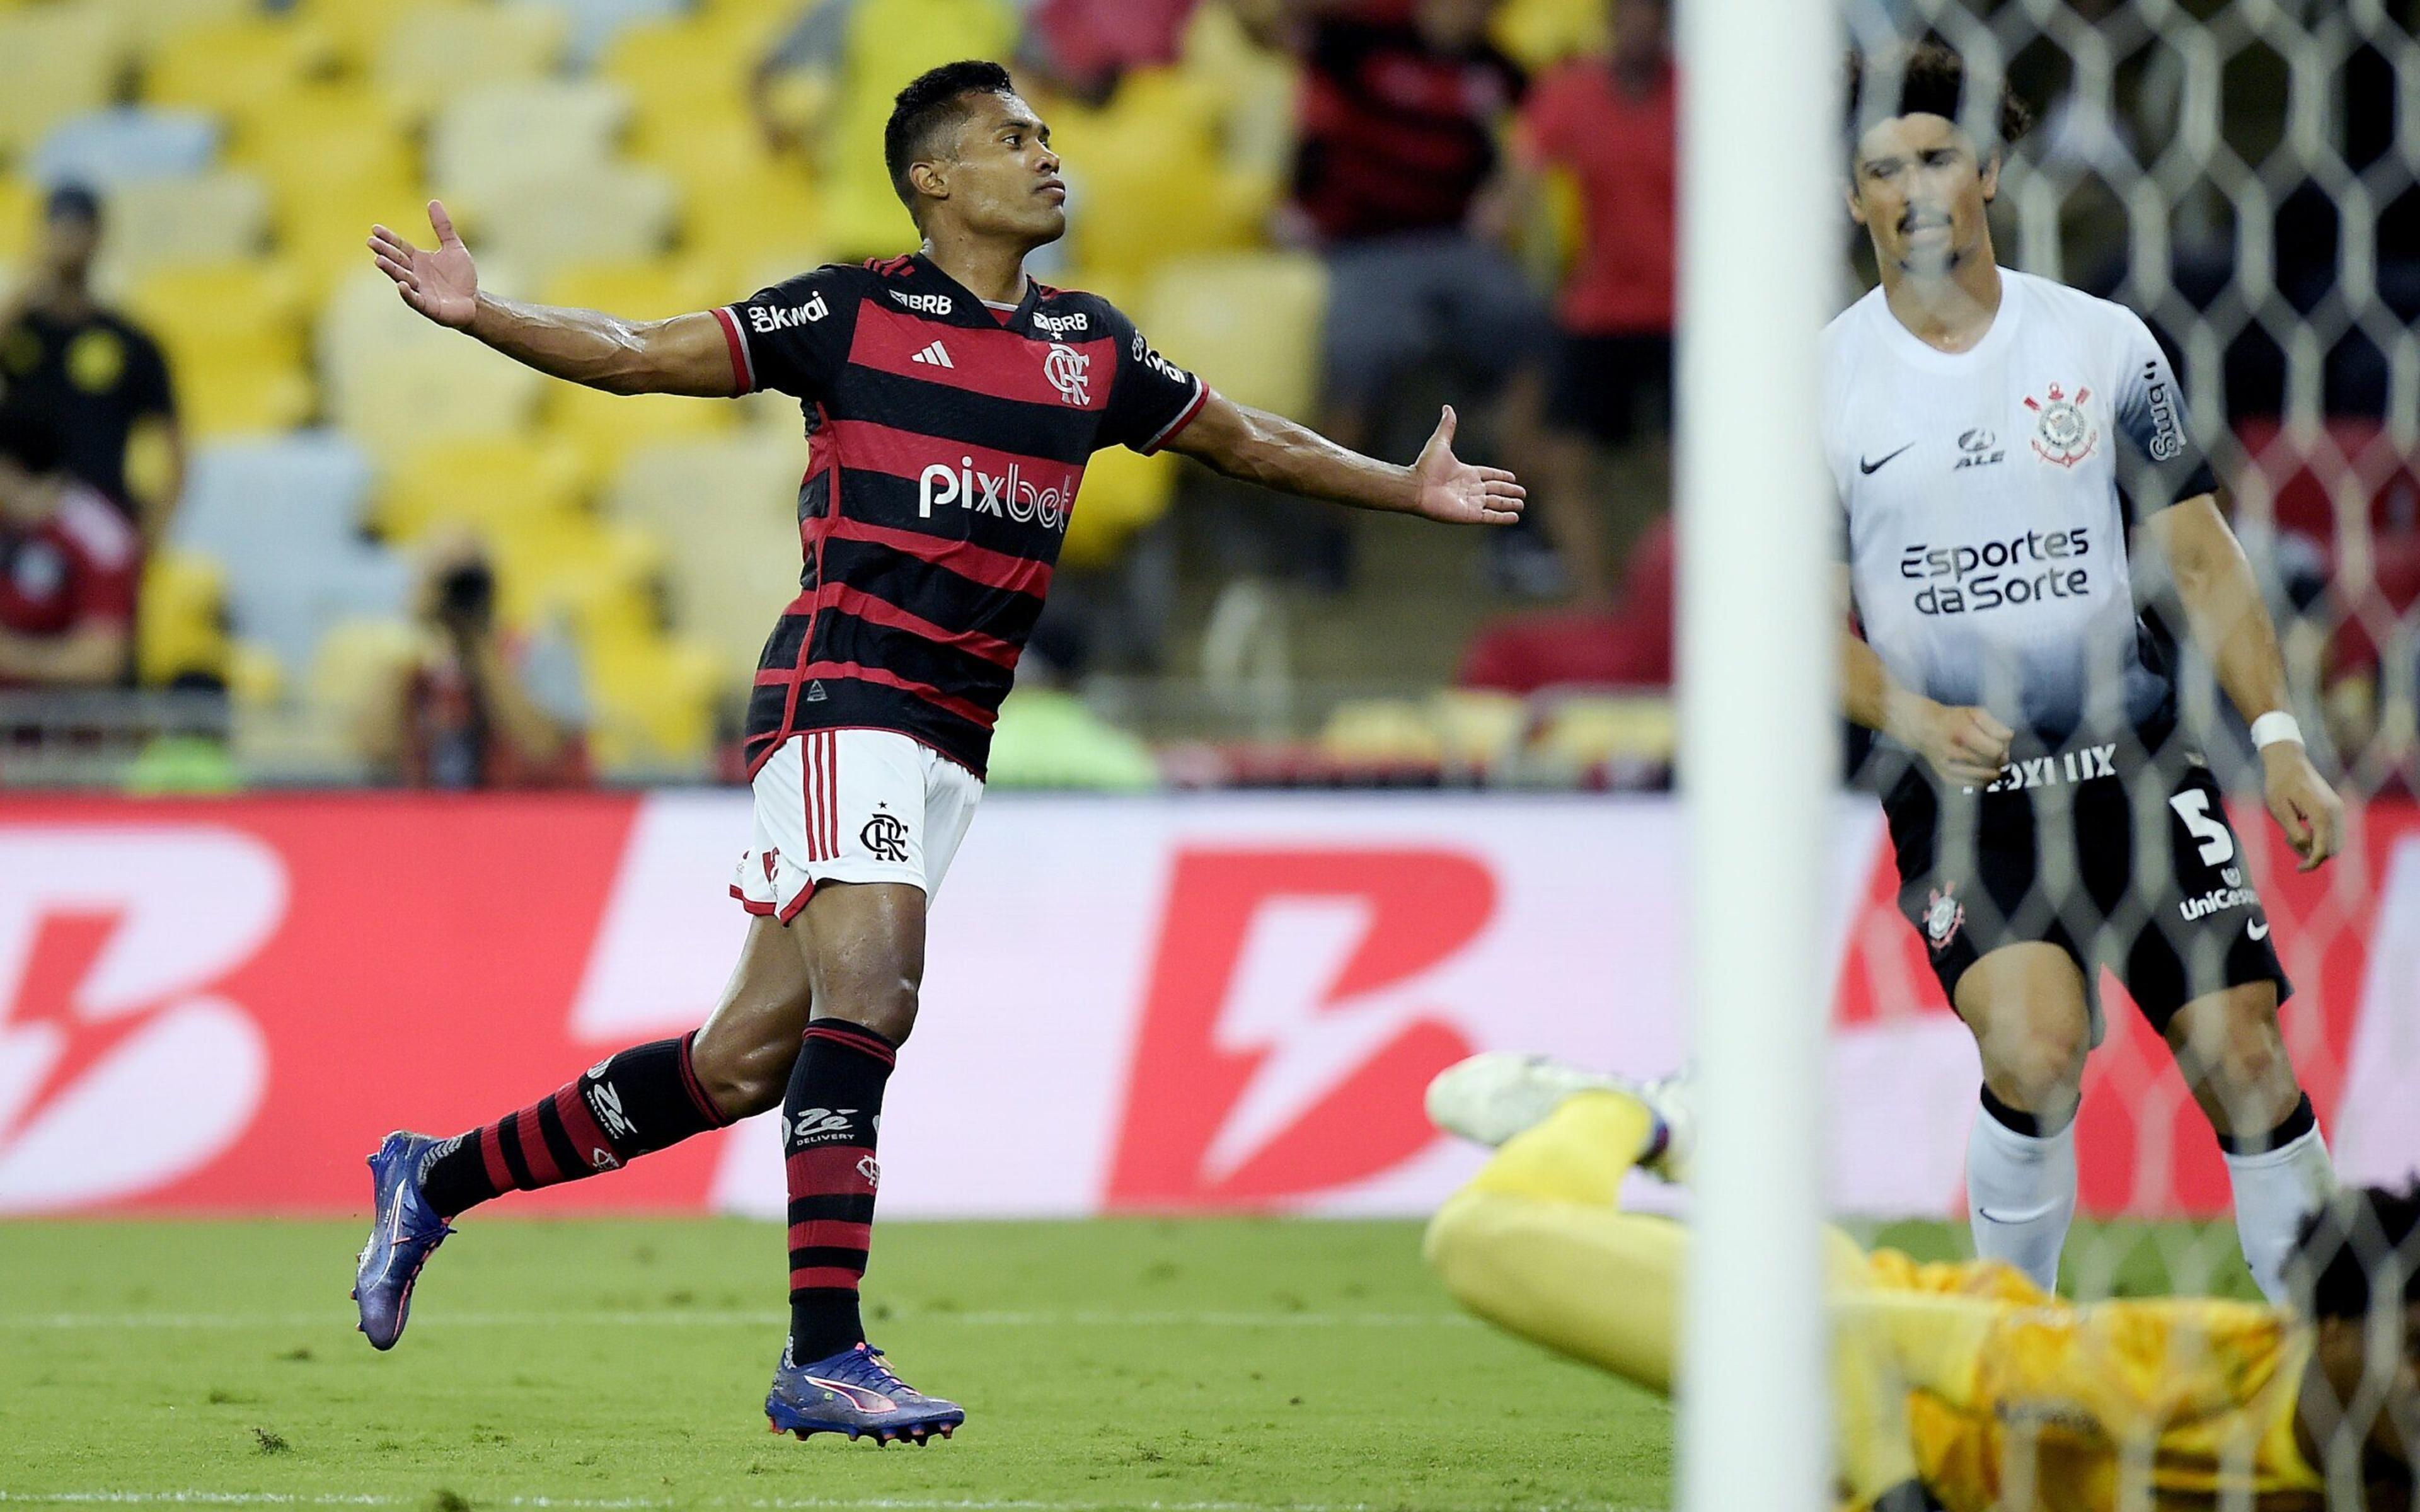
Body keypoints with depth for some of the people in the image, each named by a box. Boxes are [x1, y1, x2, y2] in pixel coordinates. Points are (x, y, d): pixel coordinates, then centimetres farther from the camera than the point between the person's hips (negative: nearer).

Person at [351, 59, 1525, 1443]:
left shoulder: (1090, 344, 16)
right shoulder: (851, 315, 0)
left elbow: (1246, 441, 30)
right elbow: (637, 357, -1)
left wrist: (1410, 490, 32)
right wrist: (480, 315, -15)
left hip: (950, 744, 6)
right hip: (841, 696, -6)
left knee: (749, 1058, 5)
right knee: (868, 992, -22)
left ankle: (441, 1178, 21)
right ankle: (826, 1355, -23)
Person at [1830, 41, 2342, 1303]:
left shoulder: (2104, 344, 5)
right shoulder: (1823, 384, 1)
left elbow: (2200, 555, 9)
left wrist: (2278, 740, 1)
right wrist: (1918, 720, -14)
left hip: (2130, 761, 2)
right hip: (1959, 783, -2)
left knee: (2244, 1053, -6)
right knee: (2036, 1050, -24)